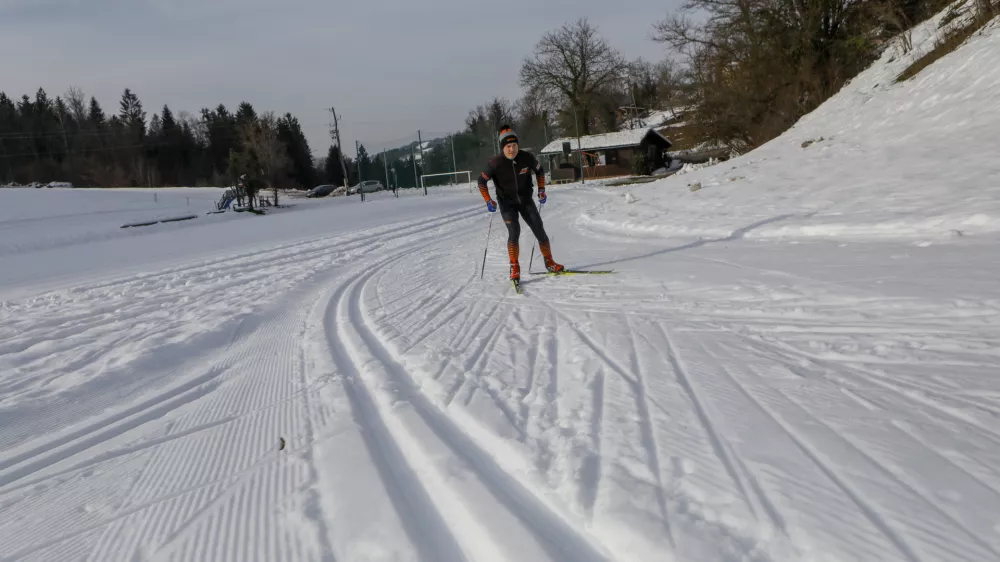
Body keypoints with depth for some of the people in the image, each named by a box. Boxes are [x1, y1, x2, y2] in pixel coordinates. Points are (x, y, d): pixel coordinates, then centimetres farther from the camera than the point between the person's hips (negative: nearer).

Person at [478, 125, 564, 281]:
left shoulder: (527, 158, -15)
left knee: (539, 230, 2)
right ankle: (515, 268, -8)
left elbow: (540, 170, 6)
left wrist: (541, 190, 0)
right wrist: (488, 201, -15)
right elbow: (482, 181, -7)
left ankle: (549, 262, 19)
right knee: (514, 231, -20)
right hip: (507, 203, -3)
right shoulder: (495, 163, -22)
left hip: (526, 200, 3)